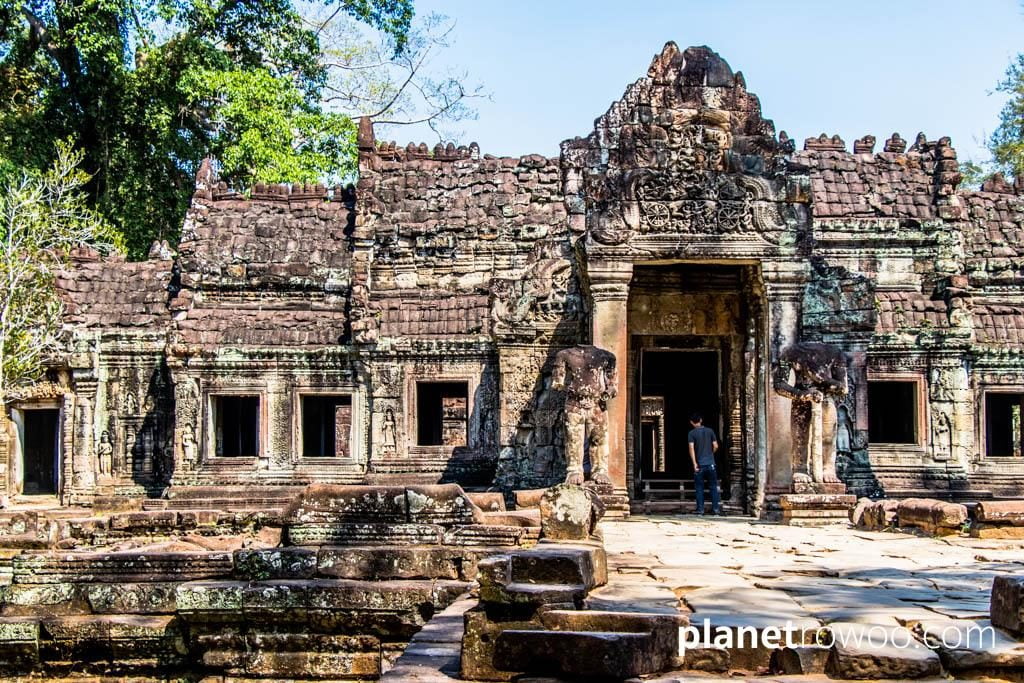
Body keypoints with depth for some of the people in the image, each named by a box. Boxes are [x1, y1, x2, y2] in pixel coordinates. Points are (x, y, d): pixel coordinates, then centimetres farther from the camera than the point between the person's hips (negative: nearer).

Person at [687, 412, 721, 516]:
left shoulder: (692, 433, -4)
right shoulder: (710, 431, 4)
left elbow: (691, 448, -13)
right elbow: (716, 446, 3)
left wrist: (694, 463, -12)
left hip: (699, 464, -2)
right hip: (711, 463, 2)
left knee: (699, 488, 5)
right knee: (714, 487, 8)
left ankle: (700, 509, 4)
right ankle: (716, 508, 5)